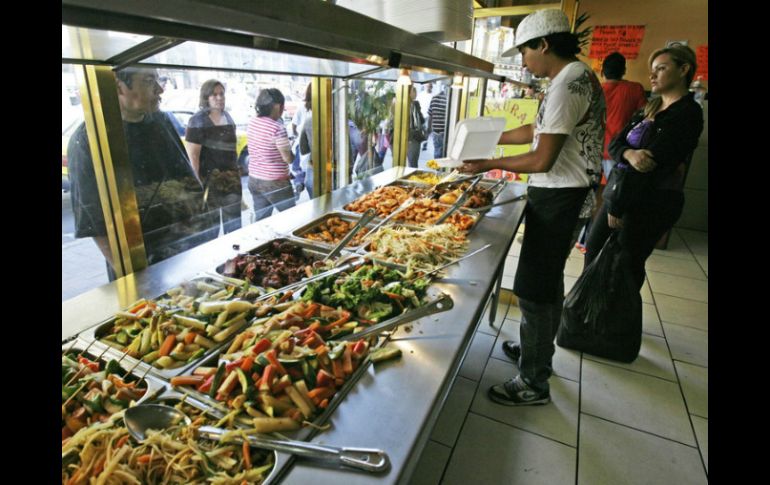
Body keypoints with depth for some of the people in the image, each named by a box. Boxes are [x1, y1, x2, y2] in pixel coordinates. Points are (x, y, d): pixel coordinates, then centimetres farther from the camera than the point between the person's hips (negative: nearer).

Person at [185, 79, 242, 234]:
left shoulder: (228, 117, 11)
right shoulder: (198, 121, -10)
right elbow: (192, 155, -15)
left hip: (231, 176, 6)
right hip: (209, 177, -6)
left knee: (234, 218, 11)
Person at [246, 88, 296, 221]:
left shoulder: (252, 122, 3)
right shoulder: (277, 128, -20)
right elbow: (288, 159, -16)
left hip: (253, 179, 7)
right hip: (275, 182, -7)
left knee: (260, 220, 17)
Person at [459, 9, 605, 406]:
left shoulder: (567, 85, -20)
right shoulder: (580, 76, 13)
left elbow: (541, 161, -23)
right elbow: (536, 130, 21)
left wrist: (487, 164, -13)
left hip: (556, 199, -11)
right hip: (563, 195, 11)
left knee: (534, 290, -3)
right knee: (548, 282, 20)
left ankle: (533, 384, 11)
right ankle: (538, 351, 39)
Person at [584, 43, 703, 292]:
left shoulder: (688, 113, -12)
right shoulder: (650, 108, 13)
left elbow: (653, 164, -19)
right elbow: (614, 143, 3)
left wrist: (617, 206, -18)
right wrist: (629, 154, -21)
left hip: (649, 200, -8)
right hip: (620, 190, 8)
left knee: (626, 264, 2)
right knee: (594, 250, 12)